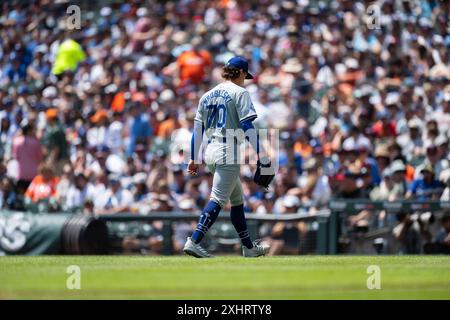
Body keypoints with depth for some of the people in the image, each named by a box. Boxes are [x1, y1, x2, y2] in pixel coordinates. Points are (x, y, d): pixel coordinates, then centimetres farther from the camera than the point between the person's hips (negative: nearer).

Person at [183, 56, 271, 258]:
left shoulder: (207, 95, 17)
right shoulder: (239, 93, -3)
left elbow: (197, 128, 16)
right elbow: (247, 126, -12)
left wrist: (193, 158, 19)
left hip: (210, 152, 8)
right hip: (228, 152, -8)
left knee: (237, 199, 18)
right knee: (218, 198, -13)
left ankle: (248, 247, 23)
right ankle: (194, 241, -27)